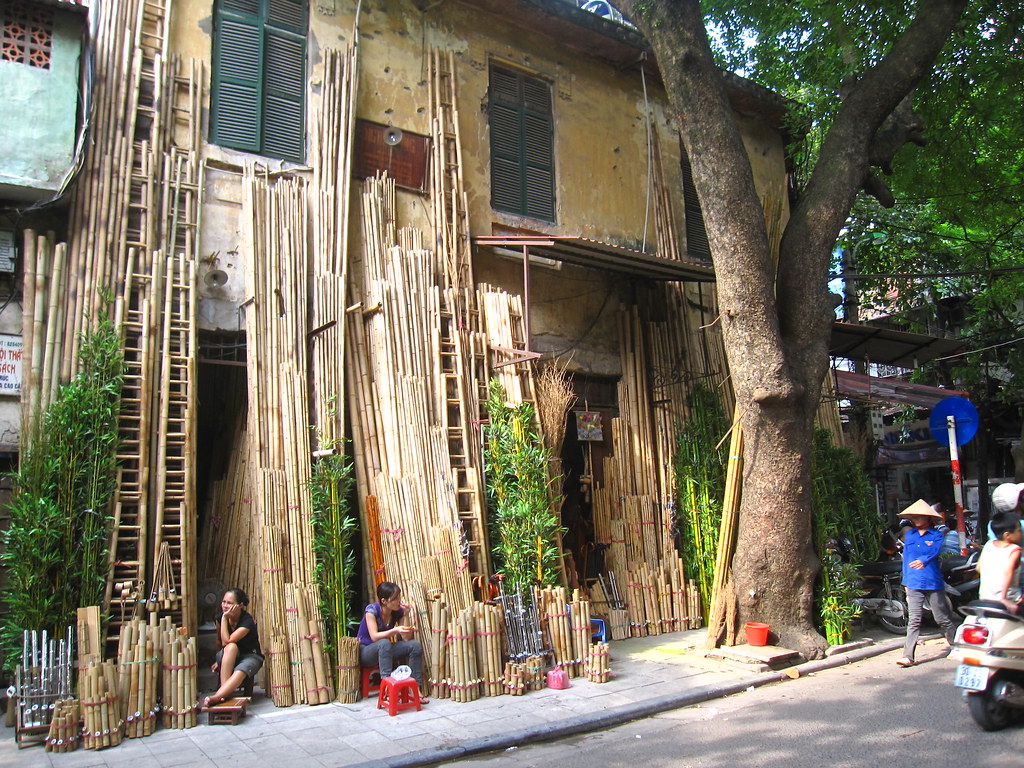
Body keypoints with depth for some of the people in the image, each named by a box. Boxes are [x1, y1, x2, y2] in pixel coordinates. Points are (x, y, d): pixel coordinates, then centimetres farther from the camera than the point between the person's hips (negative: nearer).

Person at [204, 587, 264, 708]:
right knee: (231, 647, -34)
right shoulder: (220, 617, -7)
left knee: (240, 672, -38)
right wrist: (219, 661, 17)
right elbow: (219, 641, 11)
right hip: (228, 659, 4)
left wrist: (225, 618, -27)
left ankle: (216, 697, -55)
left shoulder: (247, 621, -24)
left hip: (250, 656, -4)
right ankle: (224, 688, -41)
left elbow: (226, 641, -30)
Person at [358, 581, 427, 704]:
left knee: (415, 645, -16)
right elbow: (374, 636, -29)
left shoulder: (398, 611, -6)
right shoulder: (371, 610, -20)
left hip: (385, 650, 5)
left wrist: (405, 615, -20)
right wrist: (395, 631, -43)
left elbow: (406, 638, -10)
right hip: (365, 651, -5)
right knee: (384, 643, -38)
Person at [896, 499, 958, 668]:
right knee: (914, 621, -3)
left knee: (943, 619, 7)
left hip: (933, 583, -2)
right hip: (914, 584, 2)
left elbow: (935, 551, -17)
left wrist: (923, 561, -37)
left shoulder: (936, 535, 2)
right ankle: (908, 656, -6)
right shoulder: (909, 535, 12)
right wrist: (906, 582, 15)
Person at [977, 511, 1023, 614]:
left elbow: (979, 568, 8)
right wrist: (1003, 598, -33)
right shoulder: (1014, 550, -15)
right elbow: (1008, 571, -29)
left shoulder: (988, 544, 2)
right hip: (1009, 599, -6)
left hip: (985, 597, 6)